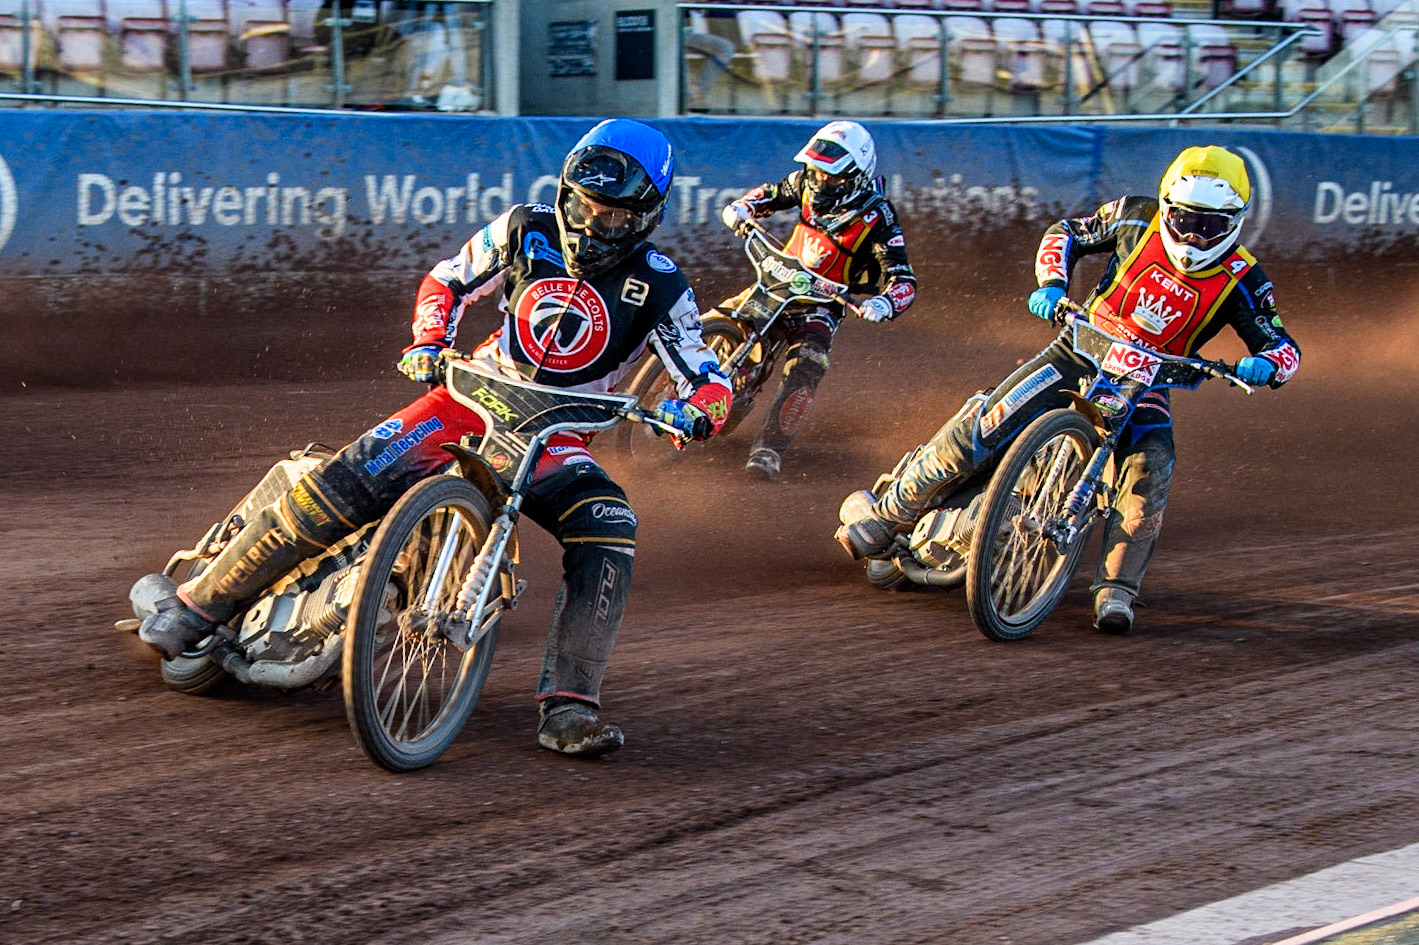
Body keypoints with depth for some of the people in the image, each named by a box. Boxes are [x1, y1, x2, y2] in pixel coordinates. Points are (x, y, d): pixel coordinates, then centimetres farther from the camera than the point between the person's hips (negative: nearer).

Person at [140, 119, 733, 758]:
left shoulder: (659, 288, -8)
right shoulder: (526, 233, -2)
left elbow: (710, 381, -9)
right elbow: (446, 281, 11)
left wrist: (694, 409, -33)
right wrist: (428, 344, -8)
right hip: (473, 398, 0)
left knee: (608, 537, -30)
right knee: (339, 489, -19)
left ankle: (568, 708, -27)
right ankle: (197, 606, -7)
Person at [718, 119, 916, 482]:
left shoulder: (877, 218, -20)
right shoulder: (808, 182, -5)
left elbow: (903, 279, -23)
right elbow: (772, 193, 16)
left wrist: (884, 303, -46)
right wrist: (743, 206, -7)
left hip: (822, 303, -5)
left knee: (805, 370, -29)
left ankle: (769, 448, -30)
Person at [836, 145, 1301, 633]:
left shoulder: (1241, 280, -8)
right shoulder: (1138, 217, -6)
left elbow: (1282, 345, -9)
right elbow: (1065, 234, 7)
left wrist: (1264, 362, -34)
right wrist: (1050, 284, -13)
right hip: (1081, 351, 0)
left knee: (1148, 482, -27)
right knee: (983, 429, -16)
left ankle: (1116, 587, -12)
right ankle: (888, 513, -2)